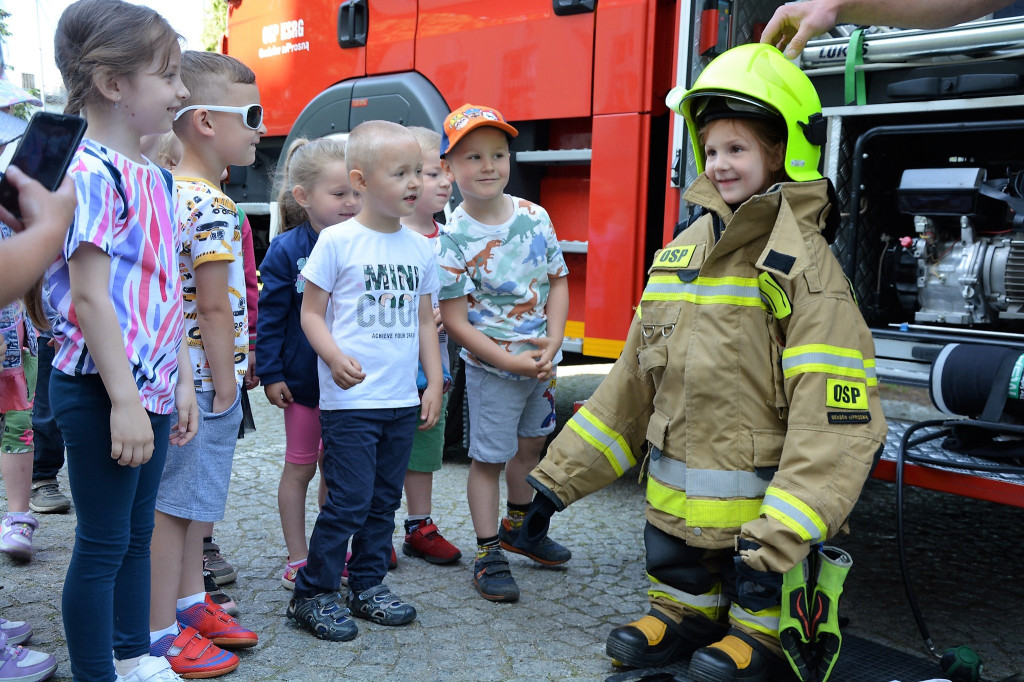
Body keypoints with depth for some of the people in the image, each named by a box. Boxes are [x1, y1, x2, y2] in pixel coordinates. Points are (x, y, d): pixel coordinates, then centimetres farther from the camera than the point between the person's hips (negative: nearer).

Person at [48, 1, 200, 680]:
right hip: (101, 392, -9)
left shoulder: (155, 178, 12)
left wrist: (180, 382, 15)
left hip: (150, 388, 9)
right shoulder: (93, 174, -15)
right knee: (102, 543, 3)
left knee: (138, 532, 19)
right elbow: (89, 297, -20)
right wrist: (124, 401, -21)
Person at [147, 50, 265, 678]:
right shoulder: (212, 205, -19)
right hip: (206, 375, -10)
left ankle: (191, 601, 33)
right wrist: (226, 385, -13)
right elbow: (215, 306, -19)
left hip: (181, 369, 10)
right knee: (175, 502, 0)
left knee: (194, 495, 19)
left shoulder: (172, 192, 11)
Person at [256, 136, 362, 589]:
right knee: (300, 468, 10)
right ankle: (297, 559, 23)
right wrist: (270, 373, -9)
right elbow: (271, 314, -8)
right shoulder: (287, 249, -11)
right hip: (303, 379, -3)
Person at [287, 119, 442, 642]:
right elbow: (311, 311, -5)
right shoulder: (337, 241, -7)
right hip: (350, 401, -5)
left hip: (402, 401, 6)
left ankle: (368, 586, 29)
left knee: (384, 499, 14)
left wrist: (435, 382, 11)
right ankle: (312, 594, 13)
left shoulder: (419, 248, 9)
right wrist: (336, 358, -21)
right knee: (348, 501, -4)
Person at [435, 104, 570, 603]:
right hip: (490, 367, -6)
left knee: (529, 445, 21)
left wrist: (552, 342, -10)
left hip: (542, 361, 6)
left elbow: (558, 281, 4)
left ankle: (517, 525, 43)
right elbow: (454, 319, -16)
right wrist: (510, 361, -20)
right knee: (489, 458, 3)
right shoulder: (453, 237, -16)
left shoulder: (535, 216, -2)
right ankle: (488, 554, 18)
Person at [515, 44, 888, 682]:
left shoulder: (802, 264, -16)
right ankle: (686, 616, 45)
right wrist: (558, 479, 6)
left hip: (757, 505, -5)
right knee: (681, 579, 21)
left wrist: (775, 541, -30)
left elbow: (835, 417, -24)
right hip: (675, 501, 6)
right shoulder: (685, 251, 4)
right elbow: (631, 382, 7)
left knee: (757, 598, 12)